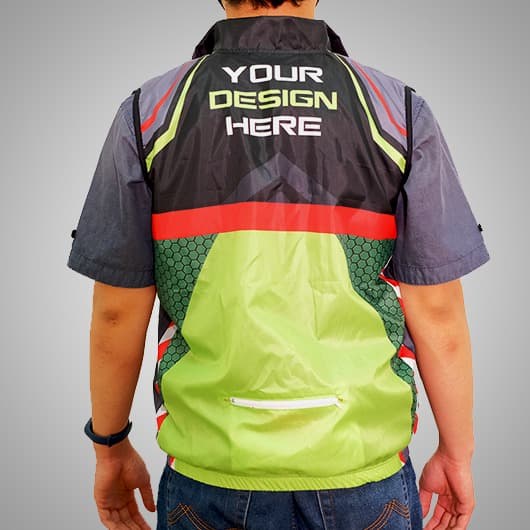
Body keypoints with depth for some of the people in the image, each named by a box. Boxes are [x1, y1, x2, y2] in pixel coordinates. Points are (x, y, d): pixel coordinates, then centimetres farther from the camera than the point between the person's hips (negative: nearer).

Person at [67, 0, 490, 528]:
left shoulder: (149, 113, -7)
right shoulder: (400, 113, -7)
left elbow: (117, 313, -5)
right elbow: (437, 312, -7)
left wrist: (110, 447, 10)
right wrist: (456, 454, 7)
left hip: (209, 476, 1)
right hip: (362, 473, 1)